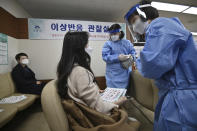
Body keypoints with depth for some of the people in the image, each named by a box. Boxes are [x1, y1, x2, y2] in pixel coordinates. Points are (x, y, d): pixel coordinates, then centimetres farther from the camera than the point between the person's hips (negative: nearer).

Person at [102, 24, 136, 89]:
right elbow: (105, 57, -12)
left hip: (125, 73, 4)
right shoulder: (108, 44, -2)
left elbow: (133, 52, 11)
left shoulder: (127, 43, 9)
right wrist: (118, 58, -22)